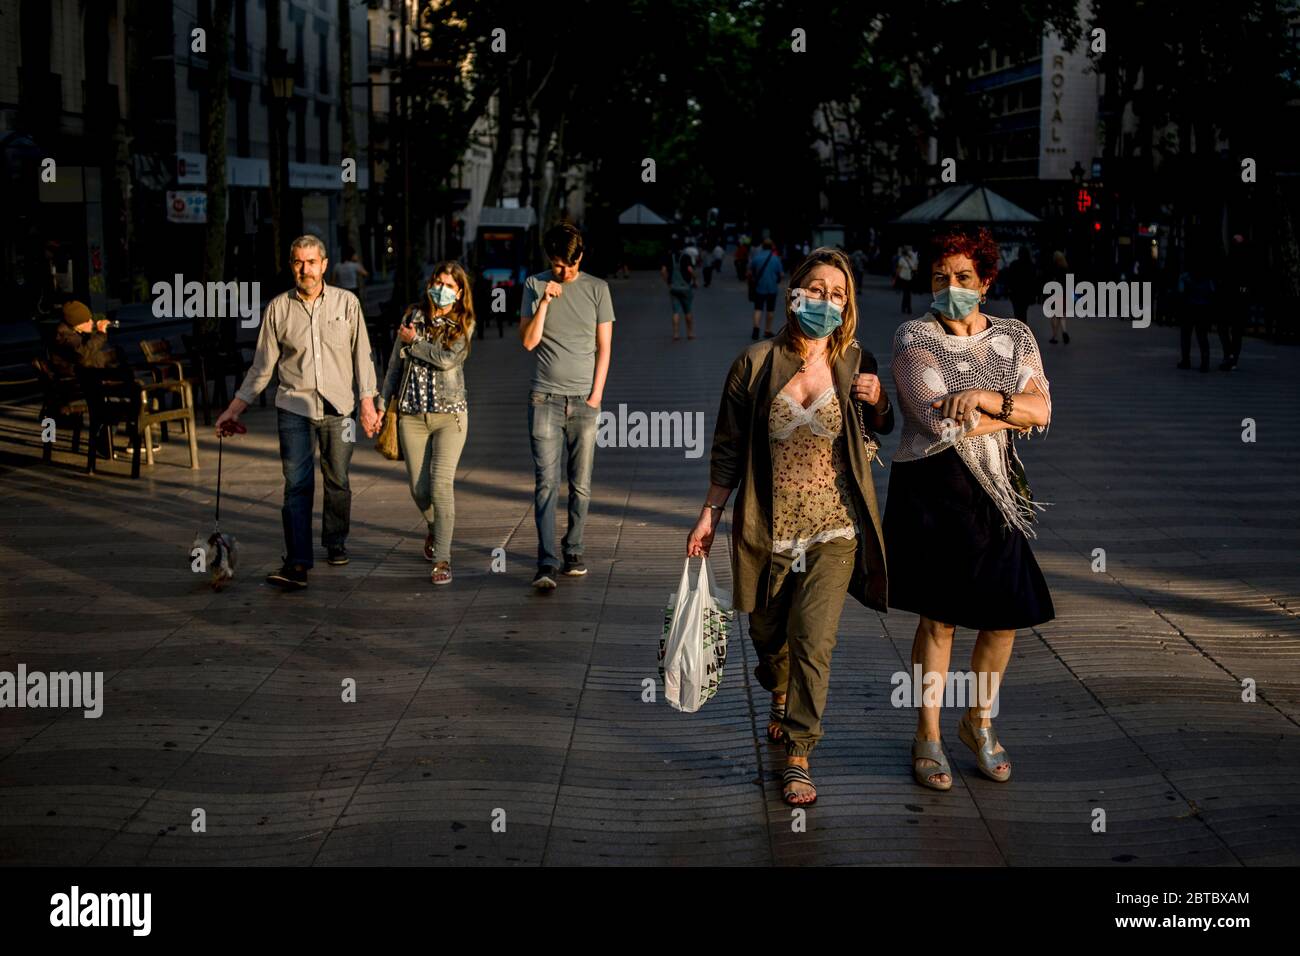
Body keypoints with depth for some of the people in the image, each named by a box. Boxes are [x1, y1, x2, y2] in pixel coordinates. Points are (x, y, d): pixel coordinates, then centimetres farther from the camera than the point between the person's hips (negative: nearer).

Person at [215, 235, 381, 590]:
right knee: (297, 485, -9)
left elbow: (362, 356, 4)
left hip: (338, 407, 1)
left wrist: (368, 404, -3)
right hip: (294, 407, -1)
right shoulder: (278, 308, 3)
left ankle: (336, 543, 30)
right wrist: (234, 410, 6)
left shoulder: (346, 302, 2)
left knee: (337, 482, 9)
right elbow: (262, 366, 8)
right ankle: (297, 564, -13)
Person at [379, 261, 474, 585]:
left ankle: (442, 559, -11)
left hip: (449, 415, -2)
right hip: (411, 414, 2)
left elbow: (447, 359, -15)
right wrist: (382, 402, 11)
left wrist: (413, 341, -6)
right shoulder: (413, 316, 8)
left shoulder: (464, 325, 2)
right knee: (419, 489, 5)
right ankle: (434, 528, 37)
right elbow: (395, 364, 13)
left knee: (441, 484, -14)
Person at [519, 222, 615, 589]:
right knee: (546, 483, -9)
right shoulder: (535, 286, 5)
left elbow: (604, 347, 6)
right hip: (545, 399, -1)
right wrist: (544, 302, -11)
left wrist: (596, 394, -1)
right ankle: (546, 562, -13)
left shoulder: (597, 288, 6)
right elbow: (529, 341, 0)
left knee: (581, 485, 4)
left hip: (584, 401, 1)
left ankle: (573, 551, 17)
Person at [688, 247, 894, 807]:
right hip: (767, 529, 1)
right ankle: (782, 698, 50)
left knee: (813, 641, -10)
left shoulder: (855, 365, 0)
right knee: (768, 632, 17)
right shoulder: (756, 364, -5)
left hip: (833, 529, -1)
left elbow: (883, 430, 17)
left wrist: (879, 402, -6)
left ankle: (799, 755, 0)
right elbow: (728, 449, 2)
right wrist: (710, 514, 0)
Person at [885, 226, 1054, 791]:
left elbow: (1041, 410, -4)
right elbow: (938, 420, -16)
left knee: (1008, 612, 4)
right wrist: (1011, 417, -6)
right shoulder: (914, 337, -5)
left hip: (995, 491, 4)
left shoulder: (1014, 338, 8)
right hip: (931, 488, -4)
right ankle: (928, 736, 18)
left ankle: (979, 721, 27)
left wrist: (986, 397, -19)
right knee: (937, 617, 2)